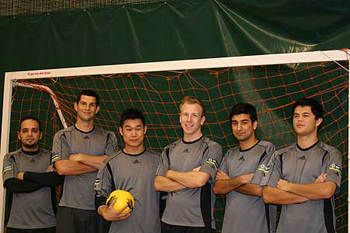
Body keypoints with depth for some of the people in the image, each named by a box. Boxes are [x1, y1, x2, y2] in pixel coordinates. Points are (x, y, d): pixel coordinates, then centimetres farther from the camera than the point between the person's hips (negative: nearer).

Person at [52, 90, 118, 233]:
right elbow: (61, 168, -9)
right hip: (69, 208, -1)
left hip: (99, 209, 1)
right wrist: (99, 164, -7)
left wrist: (80, 157, -8)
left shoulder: (108, 137, 10)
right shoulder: (63, 136, 6)